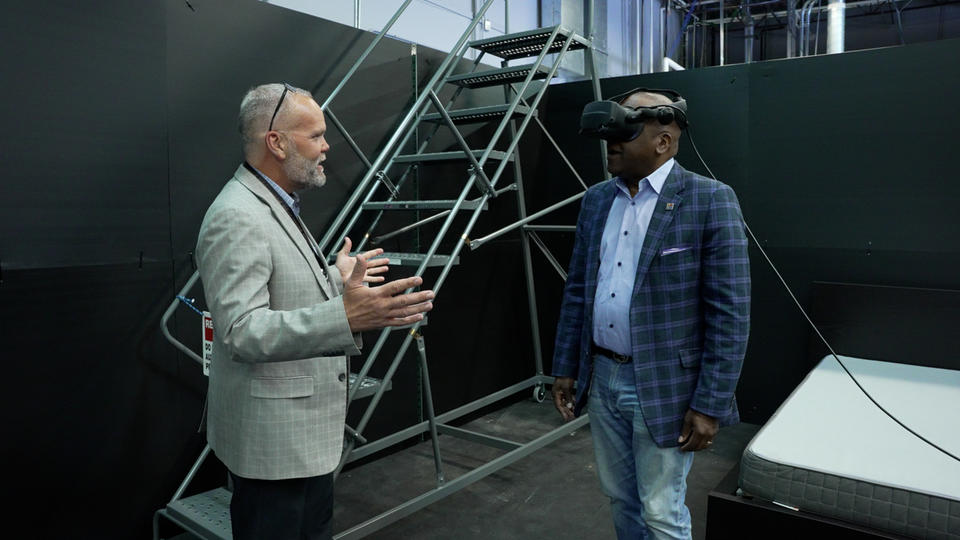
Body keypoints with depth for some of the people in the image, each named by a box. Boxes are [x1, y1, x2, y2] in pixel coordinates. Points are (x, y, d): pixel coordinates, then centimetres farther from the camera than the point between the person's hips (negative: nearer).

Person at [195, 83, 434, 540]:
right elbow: (241, 331, -30)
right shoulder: (236, 218, -22)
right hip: (272, 439, -10)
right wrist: (345, 316, -41)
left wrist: (336, 279, 21)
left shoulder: (275, 206, 11)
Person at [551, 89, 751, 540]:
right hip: (601, 380, 6)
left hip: (664, 387, -5)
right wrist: (566, 368, 9)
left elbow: (731, 313, -14)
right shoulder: (596, 200, 6)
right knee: (620, 499, 21)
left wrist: (710, 404, -15)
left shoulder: (710, 200, -12)